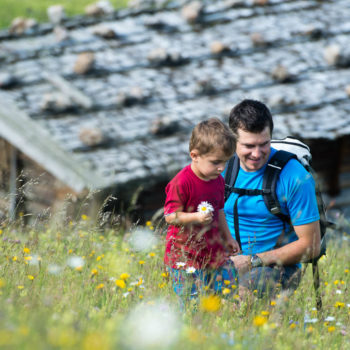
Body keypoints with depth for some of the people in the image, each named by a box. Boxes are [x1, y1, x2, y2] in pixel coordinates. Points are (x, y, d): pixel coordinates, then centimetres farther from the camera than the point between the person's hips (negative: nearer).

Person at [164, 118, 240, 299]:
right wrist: (196, 217, -29)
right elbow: (170, 216, -16)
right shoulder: (181, 183, -18)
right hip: (185, 255, -7)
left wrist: (227, 237, 26)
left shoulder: (218, 181, 7)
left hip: (215, 253, 7)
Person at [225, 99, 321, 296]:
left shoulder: (296, 178, -10)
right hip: (227, 262, 4)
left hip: (277, 267, -4)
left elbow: (311, 246, -8)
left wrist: (253, 261, -16)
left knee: (250, 283, -39)